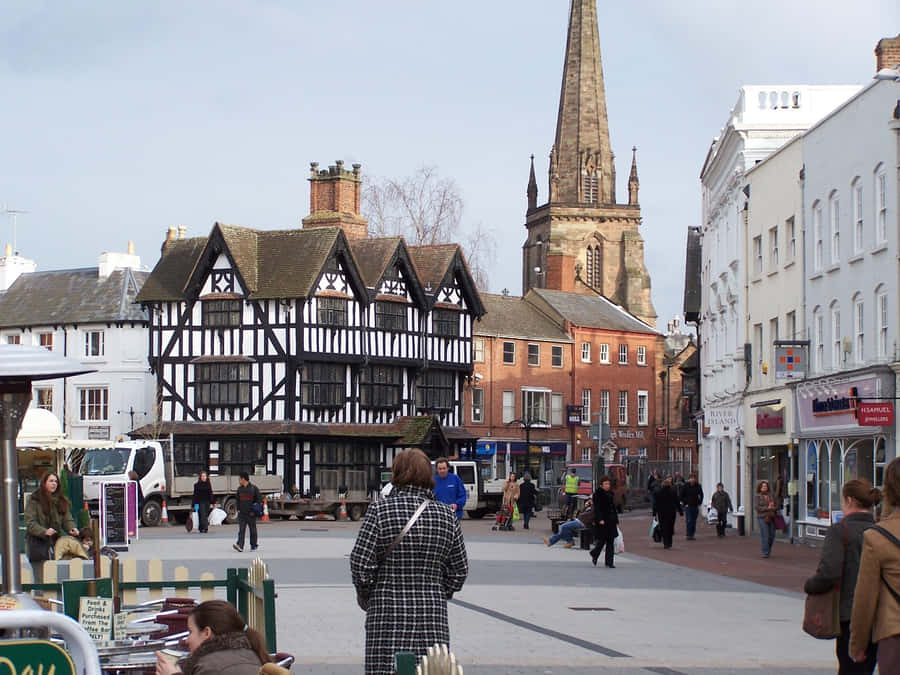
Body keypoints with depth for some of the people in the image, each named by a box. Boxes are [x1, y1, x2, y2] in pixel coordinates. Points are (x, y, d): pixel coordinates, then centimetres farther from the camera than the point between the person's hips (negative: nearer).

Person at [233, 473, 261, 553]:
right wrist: (238, 509, 5)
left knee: (252, 530, 7)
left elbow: (259, 500, -3)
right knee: (241, 530, -9)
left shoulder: (254, 488, -4)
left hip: (251, 513, -3)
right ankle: (240, 546, -18)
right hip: (241, 513, 3)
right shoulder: (239, 489, 10)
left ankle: (253, 545, 19)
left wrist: (254, 510, -10)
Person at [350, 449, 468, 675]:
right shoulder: (447, 516, 6)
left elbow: (361, 563, -8)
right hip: (433, 613, 3)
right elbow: (459, 570, 10)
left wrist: (367, 595, 9)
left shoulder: (380, 510, -5)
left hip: (388, 615, -3)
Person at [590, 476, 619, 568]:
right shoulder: (597, 494, -7)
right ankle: (594, 554, 23)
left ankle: (609, 562, 5)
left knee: (610, 542, 3)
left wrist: (616, 521, 17)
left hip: (611, 521, 7)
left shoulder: (610, 494, 15)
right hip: (602, 521, -7)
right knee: (602, 540, -4)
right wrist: (600, 519, -23)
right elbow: (597, 508, -13)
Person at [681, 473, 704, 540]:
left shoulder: (698, 486, 3)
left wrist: (699, 503, 8)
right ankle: (689, 535, -10)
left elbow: (701, 495, 16)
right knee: (689, 521, -12)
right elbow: (681, 496, 2)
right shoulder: (686, 486, -4)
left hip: (695, 506, 3)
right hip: (688, 506, -3)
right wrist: (685, 503, -5)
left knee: (694, 522, 6)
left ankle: (692, 535, 12)